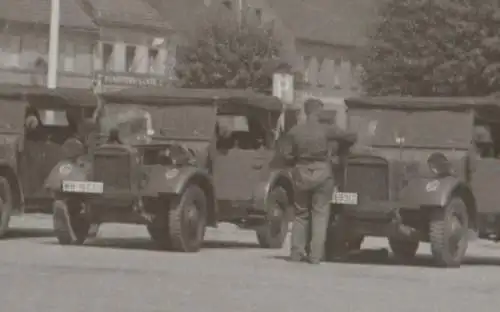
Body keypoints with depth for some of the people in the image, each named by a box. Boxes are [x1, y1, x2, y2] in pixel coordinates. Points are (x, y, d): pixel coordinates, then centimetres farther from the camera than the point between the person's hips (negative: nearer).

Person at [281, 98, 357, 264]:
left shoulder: (294, 131, -2)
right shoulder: (326, 130, -9)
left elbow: (286, 155, -1)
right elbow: (349, 138, -3)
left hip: (301, 174, 3)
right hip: (322, 173, -3)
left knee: (301, 213, 16)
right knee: (320, 213, 3)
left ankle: (296, 252, 12)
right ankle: (315, 255, -2)